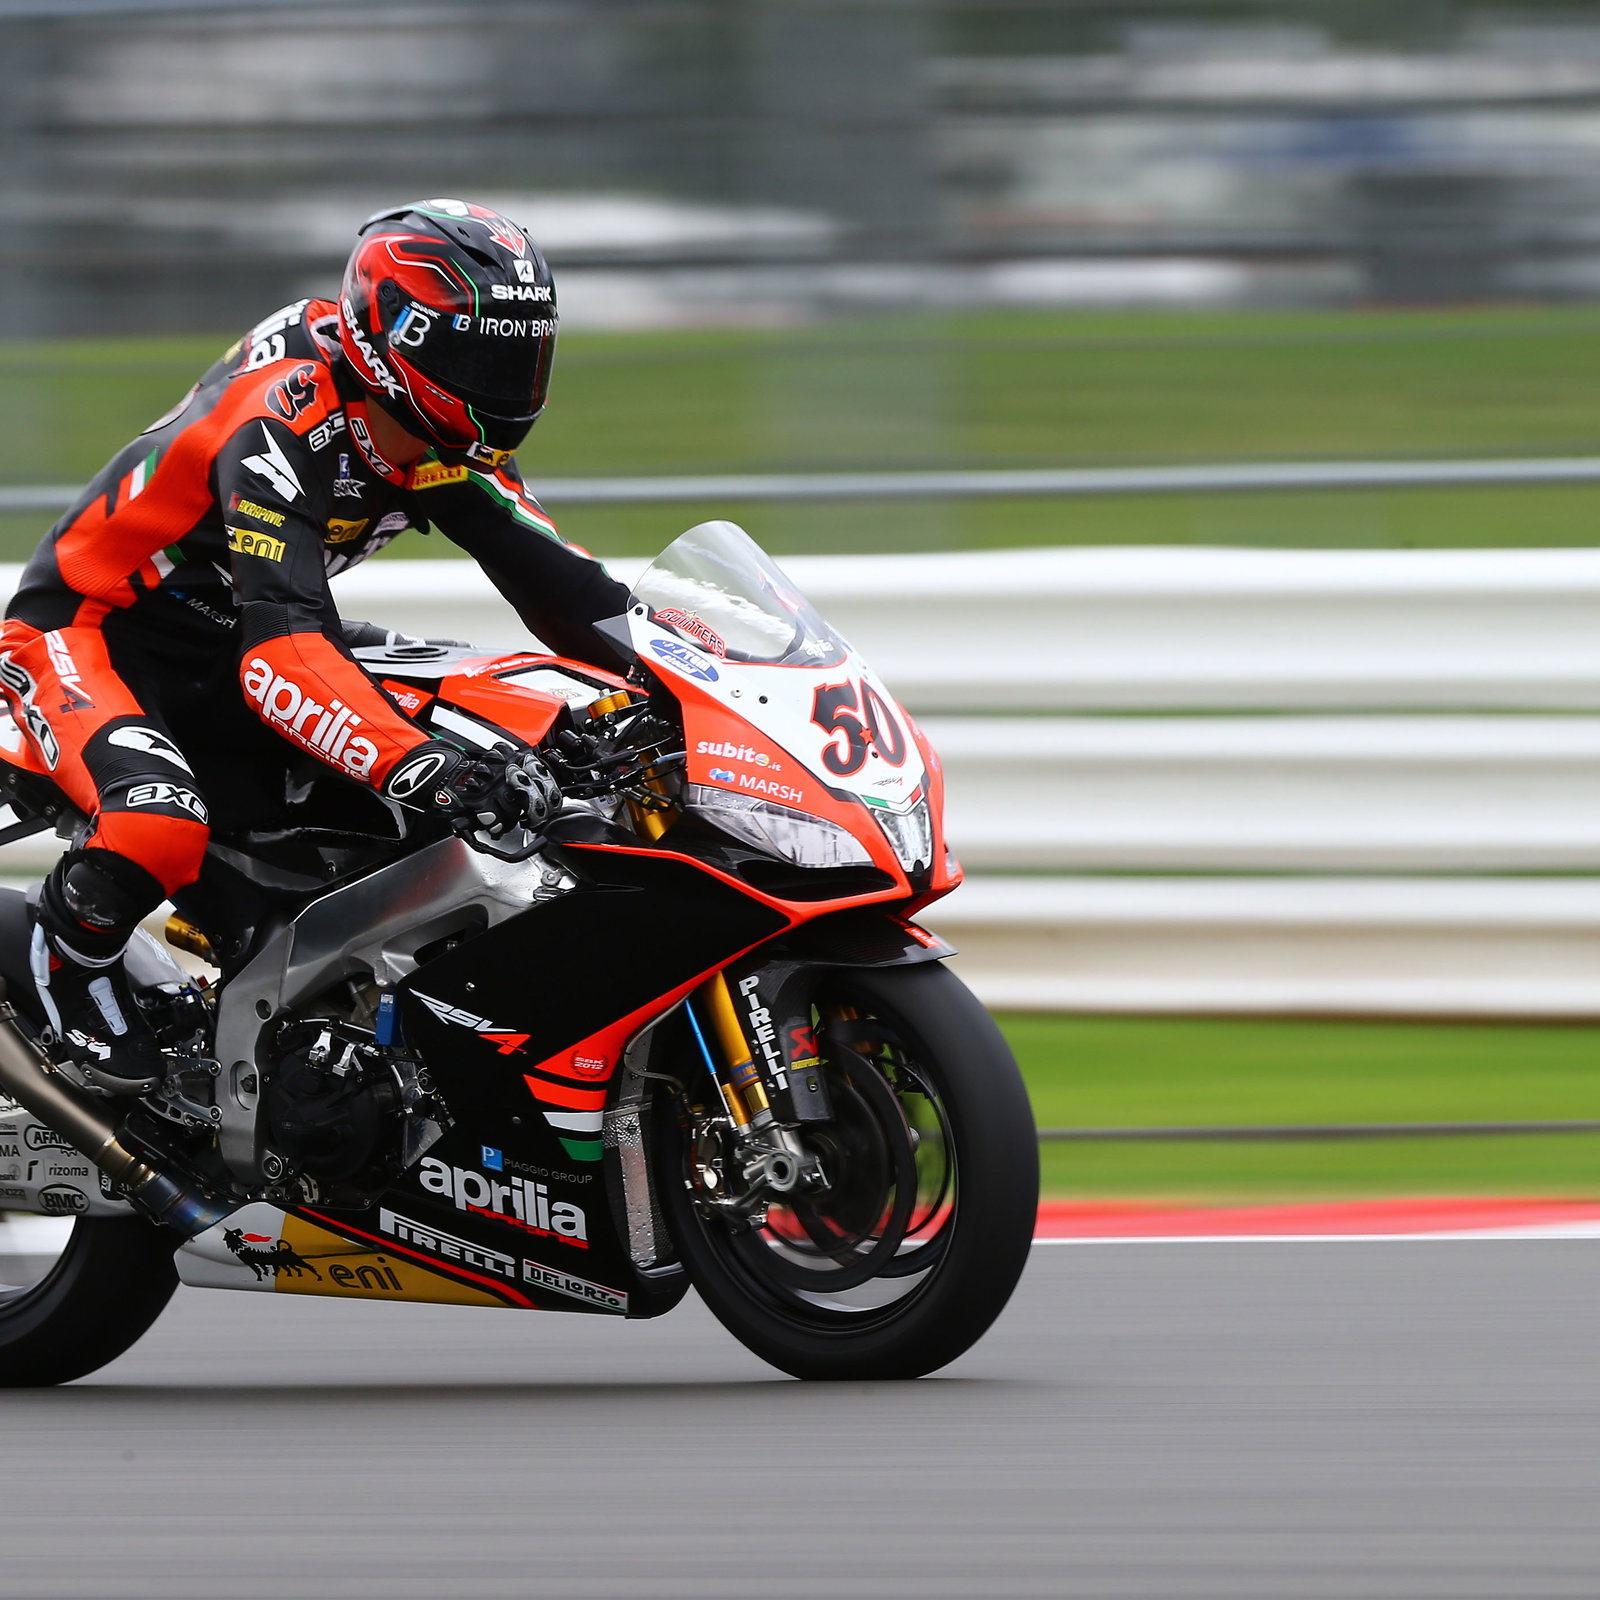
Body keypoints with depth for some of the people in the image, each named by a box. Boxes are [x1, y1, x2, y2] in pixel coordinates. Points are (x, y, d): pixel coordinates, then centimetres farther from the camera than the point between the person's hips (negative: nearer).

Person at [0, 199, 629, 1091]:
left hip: (221, 643, 8)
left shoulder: (449, 443, -7)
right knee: (159, 826, -37)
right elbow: (280, 653, -45)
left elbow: (554, 581, -4)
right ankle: (72, 949, -3)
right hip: (84, 633, -8)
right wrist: (423, 769, -58)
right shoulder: (282, 427, -34)